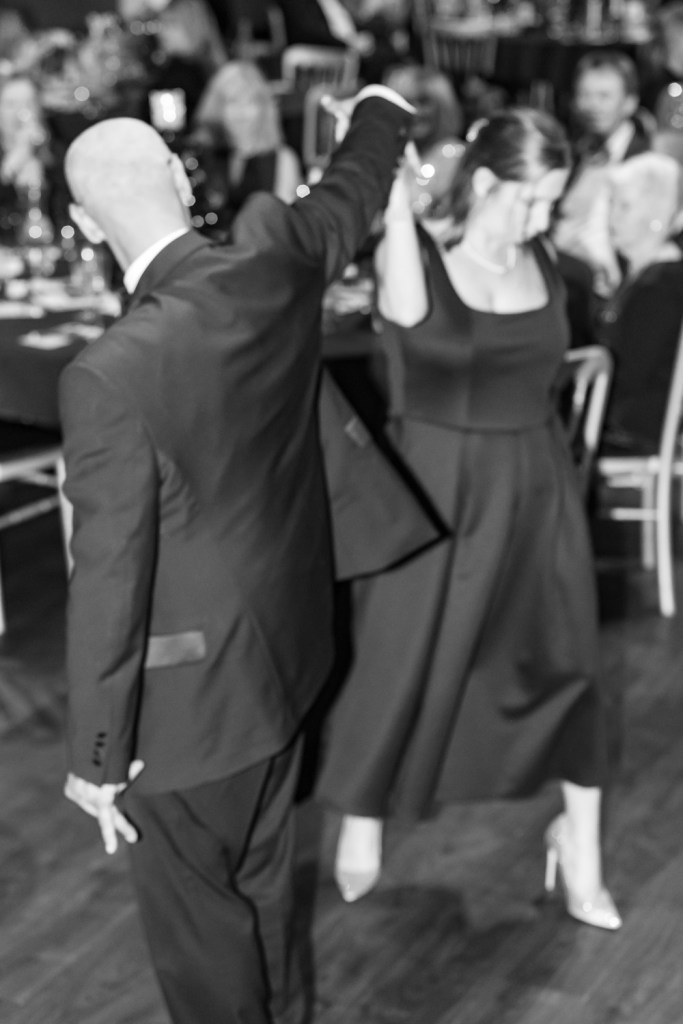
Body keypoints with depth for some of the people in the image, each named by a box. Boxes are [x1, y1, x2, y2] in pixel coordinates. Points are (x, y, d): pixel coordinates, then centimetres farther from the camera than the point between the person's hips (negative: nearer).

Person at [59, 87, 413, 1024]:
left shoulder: (111, 374, -29)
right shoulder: (278, 257, -12)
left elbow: (110, 579, -23)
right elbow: (355, 191, 12)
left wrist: (97, 755, -11)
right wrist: (383, 99, 34)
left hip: (194, 686, -7)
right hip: (284, 643, 7)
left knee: (192, 908, 14)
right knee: (261, 876, 27)